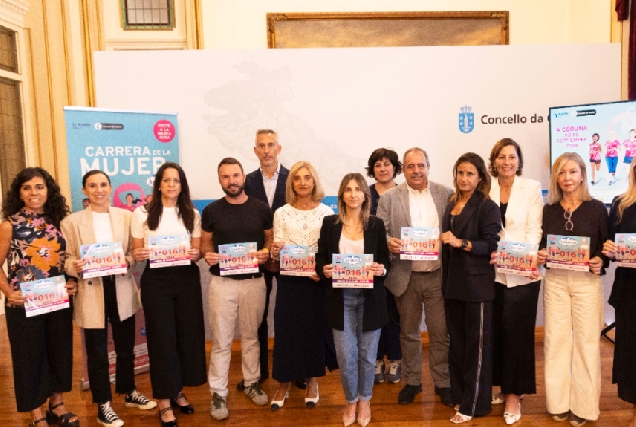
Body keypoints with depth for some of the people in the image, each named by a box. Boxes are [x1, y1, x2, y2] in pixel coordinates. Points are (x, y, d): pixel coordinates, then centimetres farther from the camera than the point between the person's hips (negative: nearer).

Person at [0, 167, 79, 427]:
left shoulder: (57, 221, 3)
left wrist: (74, 283, -5)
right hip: (25, 303, -3)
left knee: (60, 351, 13)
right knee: (30, 355, 9)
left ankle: (57, 405, 33)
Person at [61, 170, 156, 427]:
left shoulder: (126, 216, 3)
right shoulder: (71, 222, -2)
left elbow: (134, 251, 3)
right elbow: (67, 258, -2)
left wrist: (127, 261, -17)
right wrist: (75, 266, -23)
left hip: (121, 289, 2)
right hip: (91, 292, -2)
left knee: (126, 347, 17)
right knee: (97, 352, 8)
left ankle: (129, 392, 38)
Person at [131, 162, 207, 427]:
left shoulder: (192, 214, 7)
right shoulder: (142, 213, 0)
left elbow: (197, 250, 7)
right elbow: (136, 252, 3)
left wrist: (195, 254, -15)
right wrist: (138, 255, -18)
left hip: (187, 279, 3)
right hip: (156, 281, -2)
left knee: (187, 334, 8)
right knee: (162, 337, 2)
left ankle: (178, 392, 29)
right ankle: (164, 402, 15)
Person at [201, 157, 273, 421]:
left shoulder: (261, 209, 0)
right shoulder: (211, 210, -1)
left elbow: (271, 238, 7)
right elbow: (206, 241, 7)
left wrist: (266, 252, -14)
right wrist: (207, 255, -14)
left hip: (254, 281, 1)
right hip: (222, 282, -1)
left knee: (251, 336, 16)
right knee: (221, 340, 5)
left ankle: (252, 383, 32)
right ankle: (218, 393, 18)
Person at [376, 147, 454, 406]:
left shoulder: (446, 194, 3)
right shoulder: (389, 198, 0)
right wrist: (388, 243, -22)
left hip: (438, 275, 0)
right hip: (405, 276, 0)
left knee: (440, 333, 8)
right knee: (408, 333, 14)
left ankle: (442, 383, 26)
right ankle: (412, 382, 30)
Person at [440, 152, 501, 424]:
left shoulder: (487, 207, -7)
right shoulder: (451, 205, 12)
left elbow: (491, 245, -15)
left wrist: (461, 243, -25)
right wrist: (444, 241, 4)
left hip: (477, 284, -6)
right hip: (453, 282, 7)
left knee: (476, 343, 3)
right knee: (456, 341, 14)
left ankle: (473, 404, 14)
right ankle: (460, 395, 27)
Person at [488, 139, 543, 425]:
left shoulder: (532, 188, 0)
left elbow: (534, 229, -6)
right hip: (493, 271, 3)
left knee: (517, 331, 2)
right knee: (497, 330, 10)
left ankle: (514, 394, 15)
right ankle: (504, 387, 27)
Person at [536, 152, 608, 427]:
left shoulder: (596, 208, -2)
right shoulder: (549, 209, 5)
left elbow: (607, 246, 1)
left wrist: (600, 262, -18)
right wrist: (540, 256, -10)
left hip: (586, 281, -2)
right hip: (555, 281, 2)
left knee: (586, 341, 4)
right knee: (556, 339, 7)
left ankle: (582, 404, 18)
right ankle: (558, 402, 19)